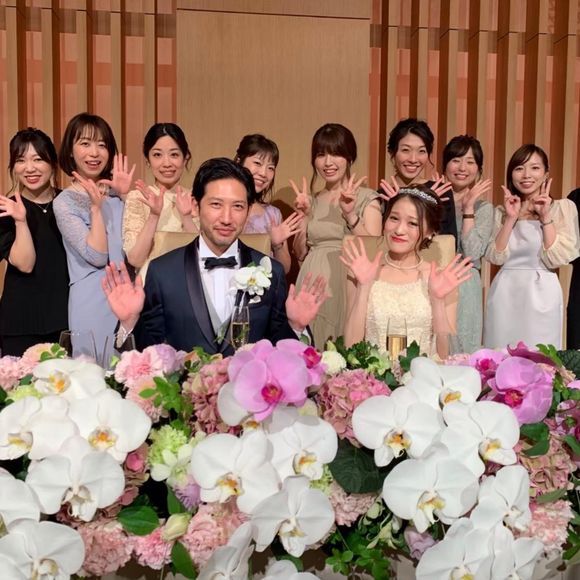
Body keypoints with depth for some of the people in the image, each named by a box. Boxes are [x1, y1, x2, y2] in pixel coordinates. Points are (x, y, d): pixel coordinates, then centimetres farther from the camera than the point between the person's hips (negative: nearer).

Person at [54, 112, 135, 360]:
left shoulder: (117, 193, 7)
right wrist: (96, 206, -18)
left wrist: (125, 196, -7)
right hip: (93, 304, -4)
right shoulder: (65, 202, -5)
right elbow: (97, 257, -14)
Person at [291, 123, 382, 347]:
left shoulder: (366, 198, 0)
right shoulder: (312, 201, 11)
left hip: (348, 286, -3)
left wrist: (350, 214, -20)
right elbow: (300, 254, 8)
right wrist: (304, 216, -4)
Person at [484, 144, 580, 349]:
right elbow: (496, 257, -4)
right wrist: (511, 218, -9)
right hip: (504, 295, 3)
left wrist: (545, 217, -12)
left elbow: (557, 259, -10)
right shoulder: (502, 211, 9)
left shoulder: (563, 207, 1)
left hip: (541, 295, -2)